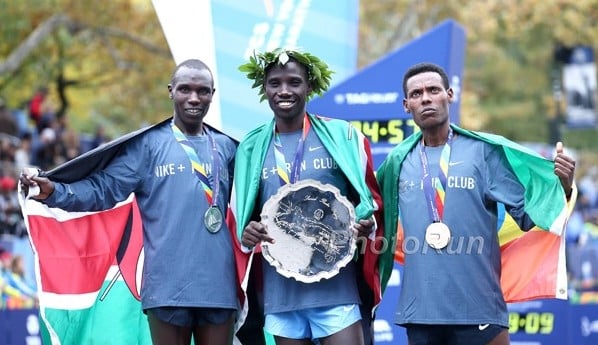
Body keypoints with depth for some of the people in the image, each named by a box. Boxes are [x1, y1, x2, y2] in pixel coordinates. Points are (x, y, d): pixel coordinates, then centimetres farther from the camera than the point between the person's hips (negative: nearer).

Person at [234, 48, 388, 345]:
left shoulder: (343, 137, 3)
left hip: (337, 289, -3)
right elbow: (239, 215, 17)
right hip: (281, 292, 3)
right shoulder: (252, 148, 10)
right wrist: (246, 234, -6)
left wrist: (366, 226, -12)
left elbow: (371, 200, 10)